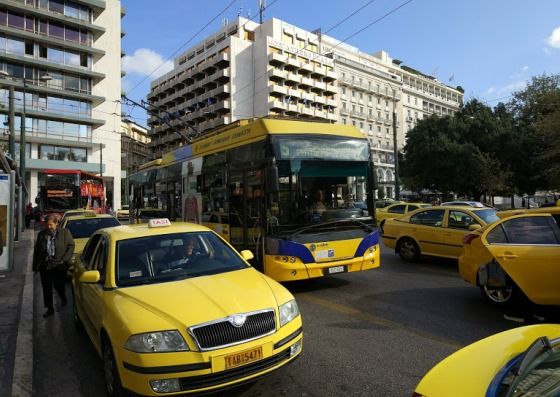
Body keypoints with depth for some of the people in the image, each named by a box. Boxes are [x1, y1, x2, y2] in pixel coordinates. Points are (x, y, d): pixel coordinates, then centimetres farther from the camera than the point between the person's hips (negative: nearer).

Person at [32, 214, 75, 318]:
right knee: (46, 288, 9)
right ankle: (50, 308, 22)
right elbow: (36, 250, 11)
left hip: (59, 266, -3)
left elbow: (71, 246, -3)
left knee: (59, 285, 5)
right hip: (45, 266, 3)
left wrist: (65, 260, -11)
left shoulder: (65, 232, -3)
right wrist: (35, 266, 8)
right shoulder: (41, 234, 6)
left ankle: (63, 298, 38)